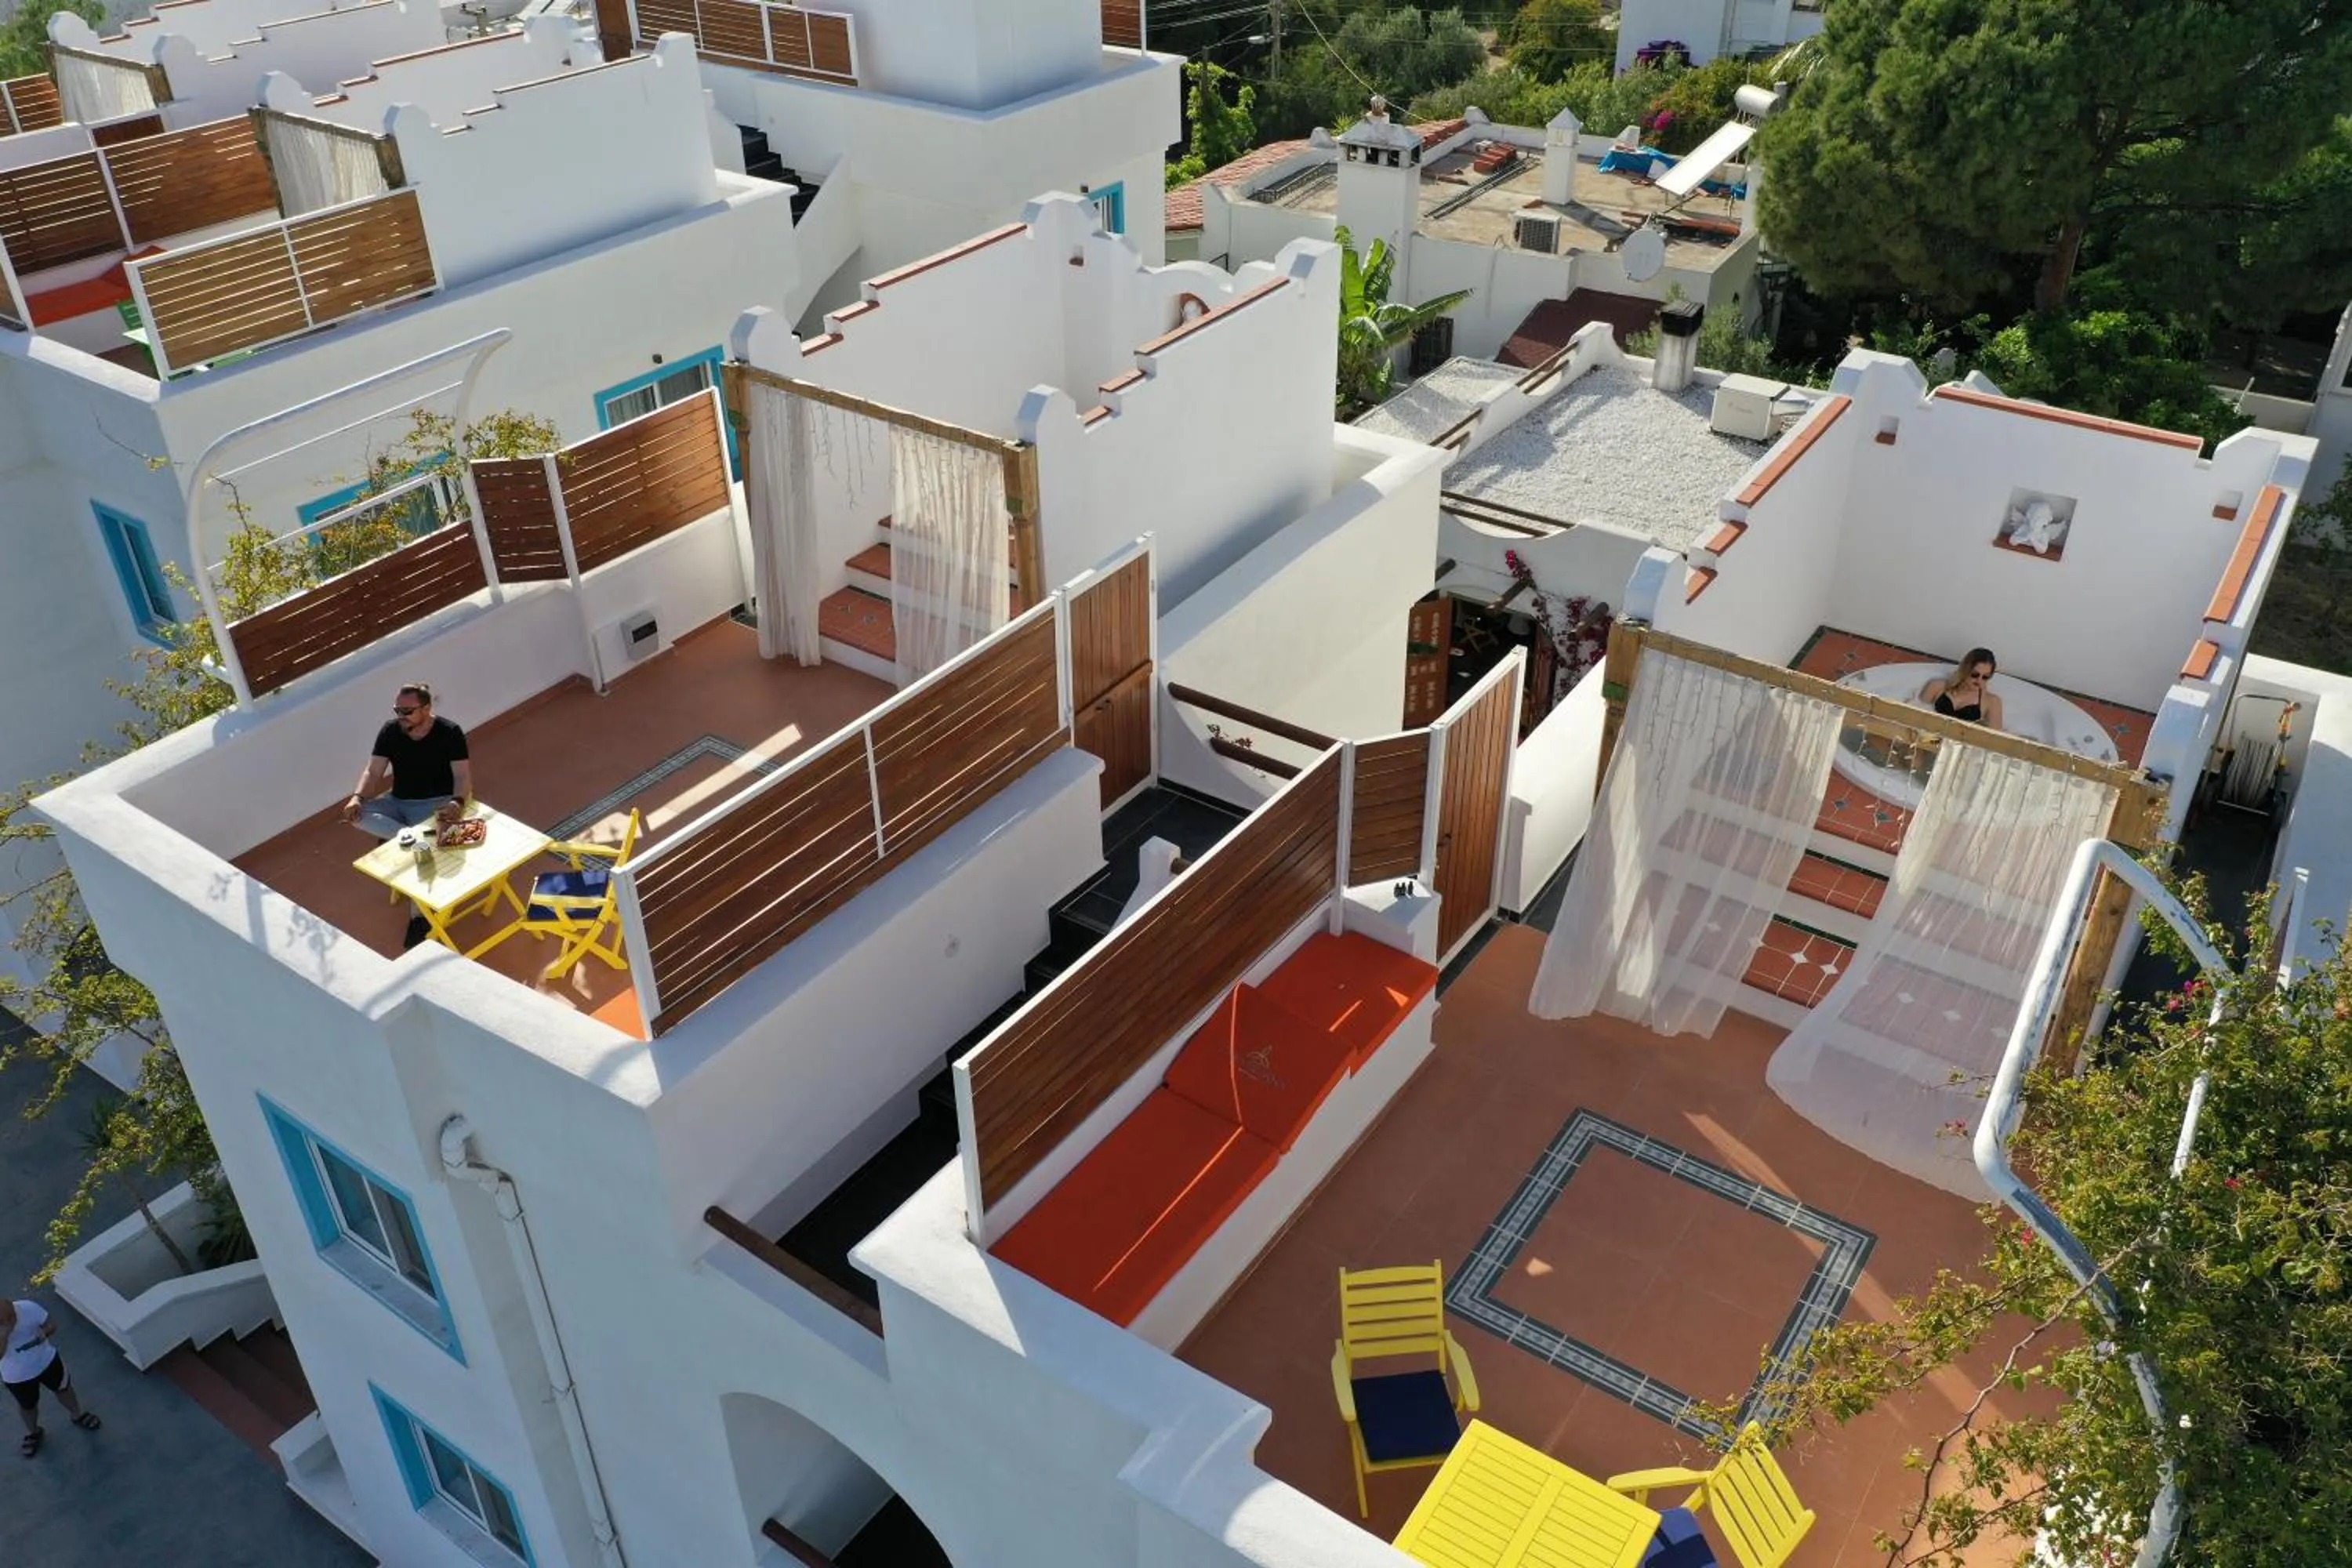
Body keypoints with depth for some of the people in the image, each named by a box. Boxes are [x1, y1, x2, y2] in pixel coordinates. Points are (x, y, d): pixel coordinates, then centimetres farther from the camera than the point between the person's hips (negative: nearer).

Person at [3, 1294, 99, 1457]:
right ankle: (33, 1433, 56)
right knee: (28, 1406, 24)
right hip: (17, 1376, -1)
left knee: (63, 1388, 25)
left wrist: (45, 1332, -36)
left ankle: (77, 1415, 54)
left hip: (45, 1361, 1)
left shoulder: (29, 1308, -28)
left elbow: (52, 1325, -14)